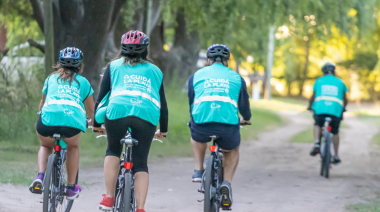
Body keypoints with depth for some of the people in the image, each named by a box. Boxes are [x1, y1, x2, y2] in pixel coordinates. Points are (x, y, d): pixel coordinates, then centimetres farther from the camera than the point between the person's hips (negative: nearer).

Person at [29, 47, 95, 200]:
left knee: (46, 146, 32)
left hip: (48, 118, 1)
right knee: (73, 147, 31)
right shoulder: (83, 82, 27)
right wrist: (92, 123, 58)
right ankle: (71, 188, 26)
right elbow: (91, 110, 37)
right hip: (73, 120, -1)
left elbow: (42, 104, 43)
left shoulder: (51, 78, 30)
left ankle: (40, 176, 7)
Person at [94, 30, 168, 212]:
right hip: (148, 114, 1)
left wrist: (96, 124, 32)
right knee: (140, 164, 11)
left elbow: (102, 96, 23)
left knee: (113, 151, 24)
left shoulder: (114, 66, 27)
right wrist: (163, 130, 42)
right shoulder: (154, 71, 31)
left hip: (118, 110, -1)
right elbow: (163, 103, 31)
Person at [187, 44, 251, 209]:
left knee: (197, 136, 38)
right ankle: (227, 184, 10)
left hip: (202, 123, 0)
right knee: (233, 151, 32)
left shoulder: (196, 76, 20)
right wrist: (245, 119, 52)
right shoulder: (236, 78, 20)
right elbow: (244, 105, 29)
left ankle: (198, 170, 24)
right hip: (228, 126, 0)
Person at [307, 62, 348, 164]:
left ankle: (317, 143, 2)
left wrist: (310, 106, 40)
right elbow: (345, 100, 27)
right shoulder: (340, 83, 18)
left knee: (317, 125, 28)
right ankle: (336, 156, 22)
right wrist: (343, 108, 47)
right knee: (335, 132, 22)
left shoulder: (319, 81, 15)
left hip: (320, 110, -1)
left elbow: (313, 97, 21)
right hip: (336, 111, 1)